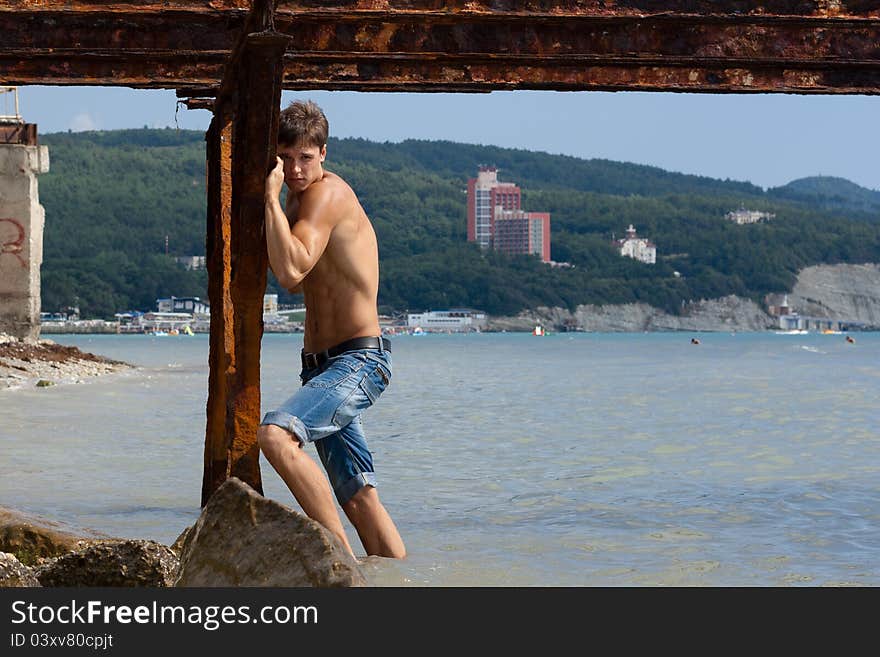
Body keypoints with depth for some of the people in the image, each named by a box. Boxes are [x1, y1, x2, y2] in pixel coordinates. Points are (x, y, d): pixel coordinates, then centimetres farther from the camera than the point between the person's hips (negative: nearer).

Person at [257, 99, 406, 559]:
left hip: (359, 362, -10)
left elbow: (291, 271, -27)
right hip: (322, 365, 10)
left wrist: (271, 197, -21)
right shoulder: (299, 199, 16)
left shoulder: (327, 194, -14)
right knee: (358, 497, 8)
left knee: (275, 435, -29)